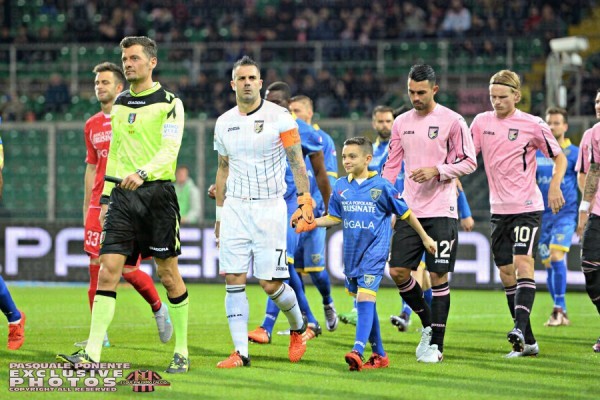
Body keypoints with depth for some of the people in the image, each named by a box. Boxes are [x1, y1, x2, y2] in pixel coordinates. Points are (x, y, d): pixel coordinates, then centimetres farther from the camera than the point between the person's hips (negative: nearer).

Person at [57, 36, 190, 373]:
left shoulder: (169, 103, -3)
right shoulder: (119, 104, 16)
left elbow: (170, 149, -16)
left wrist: (142, 173, -32)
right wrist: (106, 196, 18)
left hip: (157, 192, -5)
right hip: (123, 195, 5)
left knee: (169, 274, 2)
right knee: (107, 271, -7)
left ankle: (182, 352, 14)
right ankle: (92, 354, -12)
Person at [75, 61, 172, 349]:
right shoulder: (92, 126, 13)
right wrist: (86, 208, 14)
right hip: (99, 205, 5)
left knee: (128, 270, -5)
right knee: (96, 267, -3)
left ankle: (158, 308, 24)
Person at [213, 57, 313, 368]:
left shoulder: (279, 117, -4)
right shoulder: (224, 123, 9)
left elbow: (296, 162, -2)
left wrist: (305, 201, -10)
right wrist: (219, 214, 18)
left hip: (269, 207, -4)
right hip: (235, 208, 4)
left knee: (270, 283, -6)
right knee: (234, 280, -5)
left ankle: (298, 327, 23)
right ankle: (240, 352, -3)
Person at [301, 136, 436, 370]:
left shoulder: (381, 186, -6)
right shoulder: (341, 187, 7)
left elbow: (405, 213, 4)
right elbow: (334, 218, 16)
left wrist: (425, 237, 10)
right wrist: (311, 223, 0)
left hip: (374, 252, -6)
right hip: (351, 253, 6)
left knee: (365, 297, -20)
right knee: (363, 303, 11)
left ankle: (358, 351, -32)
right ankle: (379, 354, 21)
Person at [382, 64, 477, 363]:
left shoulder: (452, 121, -4)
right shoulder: (401, 123, 11)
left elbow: (469, 162, -3)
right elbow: (392, 165, 17)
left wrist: (436, 170, -17)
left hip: (441, 212, -5)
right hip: (409, 211, 5)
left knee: (438, 276, -5)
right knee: (397, 271, -3)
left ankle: (436, 344, 3)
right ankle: (427, 324, 20)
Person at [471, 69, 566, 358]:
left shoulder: (532, 125, -6)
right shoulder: (482, 122, 5)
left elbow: (560, 157, 2)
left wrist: (555, 186, -14)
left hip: (527, 206, -5)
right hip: (499, 209, 5)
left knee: (523, 262, -21)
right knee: (506, 273, 5)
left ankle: (520, 329, -33)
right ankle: (527, 342, 11)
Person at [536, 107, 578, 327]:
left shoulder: (574, 154, 0)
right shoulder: (536, 153, 9)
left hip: (566, 213, -4)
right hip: (542, 215, 4)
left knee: (556, 256, -21)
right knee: (548, 264, 5)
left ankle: (559, 308, -14)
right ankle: (560, 314, 13)